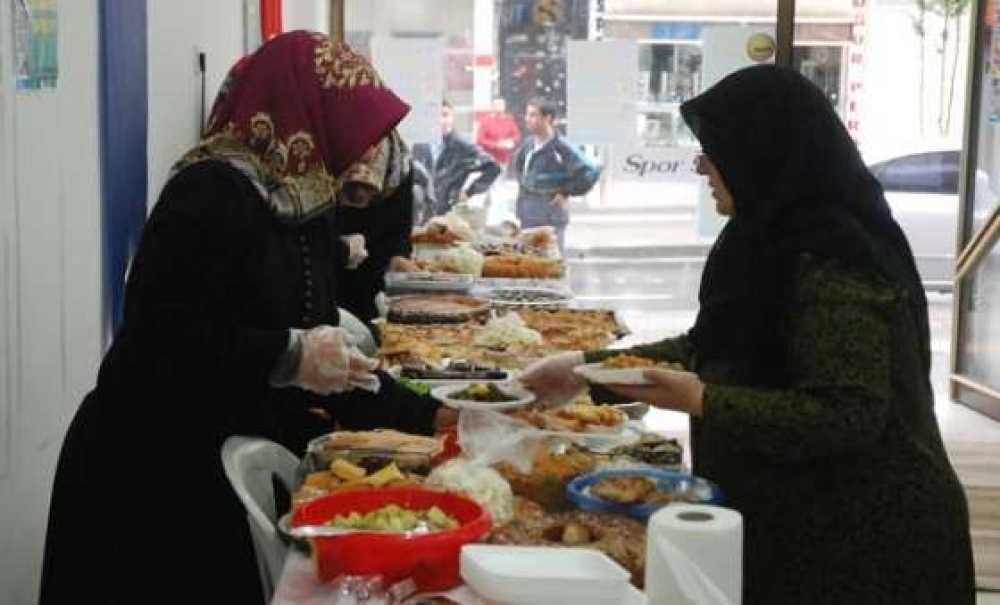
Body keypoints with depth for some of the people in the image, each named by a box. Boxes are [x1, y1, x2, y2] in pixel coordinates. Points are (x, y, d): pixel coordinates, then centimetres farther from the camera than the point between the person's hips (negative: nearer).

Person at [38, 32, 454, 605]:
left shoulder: (304, 204, 7)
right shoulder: (209, 194, -18)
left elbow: (332, 363, 8)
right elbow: (159, 335, -27)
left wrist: (433, 418, 2)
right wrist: (288, 355, -26)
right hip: (153, 477, -8)